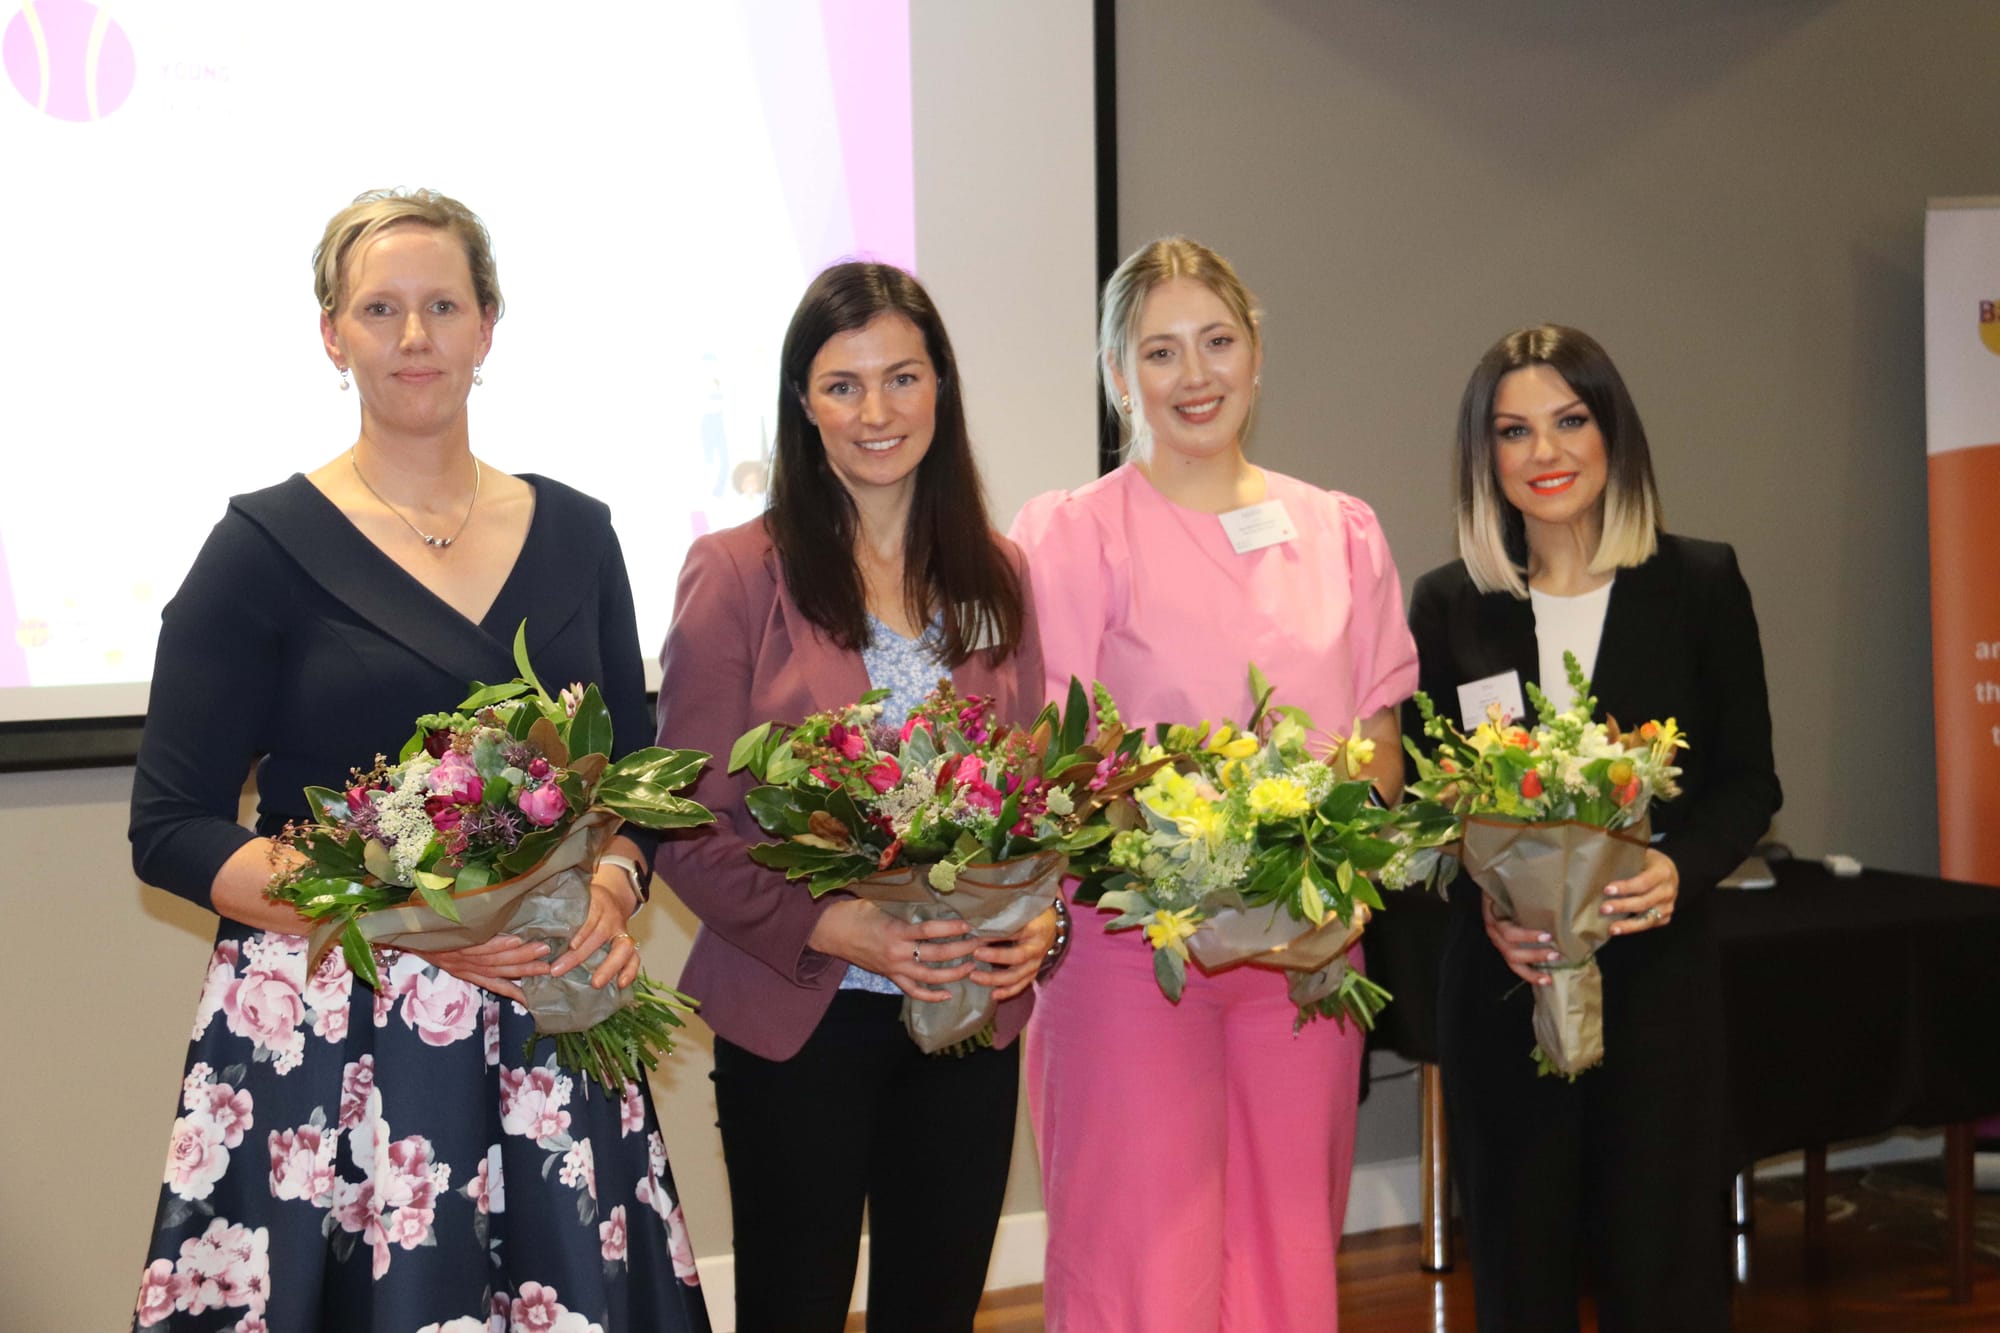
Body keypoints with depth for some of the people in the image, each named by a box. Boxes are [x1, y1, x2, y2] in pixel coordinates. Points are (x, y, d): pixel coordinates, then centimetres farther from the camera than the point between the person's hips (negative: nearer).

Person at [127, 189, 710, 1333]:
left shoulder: (573, 533, 9)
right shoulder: (270, 544, -2)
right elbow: (172, 829, -4)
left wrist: (615, 884, -6)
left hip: (545, 1029, 3)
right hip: (329, 1037, -3)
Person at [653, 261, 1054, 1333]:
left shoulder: (996, 578, 8)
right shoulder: (738, 573, -5)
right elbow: (688, 824, -8)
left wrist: (1039, 919, -8)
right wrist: (833, 926, -21)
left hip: (972, 1007, 4)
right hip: (798, 1014, -4)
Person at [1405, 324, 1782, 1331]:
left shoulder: (1700, 585, 3)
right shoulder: (1448, 606, 5)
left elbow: (1748, 781, 5)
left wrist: (1680, 869, -15)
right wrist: (1486, 904, -13)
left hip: (1658, 972, -1)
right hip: (1501, 978, 1)